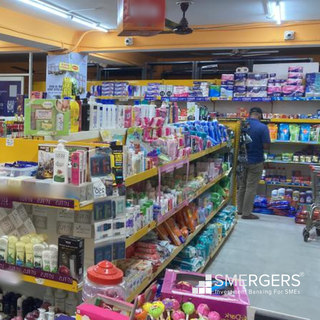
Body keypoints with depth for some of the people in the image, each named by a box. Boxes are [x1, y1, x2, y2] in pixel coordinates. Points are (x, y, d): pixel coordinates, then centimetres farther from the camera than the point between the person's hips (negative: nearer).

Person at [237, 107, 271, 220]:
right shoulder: (263, 127, -15)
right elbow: (266, 146, -15)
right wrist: (258, 144, 4)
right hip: (255, 161, -5)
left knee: (242, 185, 16)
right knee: (251, 187, 2)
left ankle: (240, 209, 25)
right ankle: (246, 213, 7)